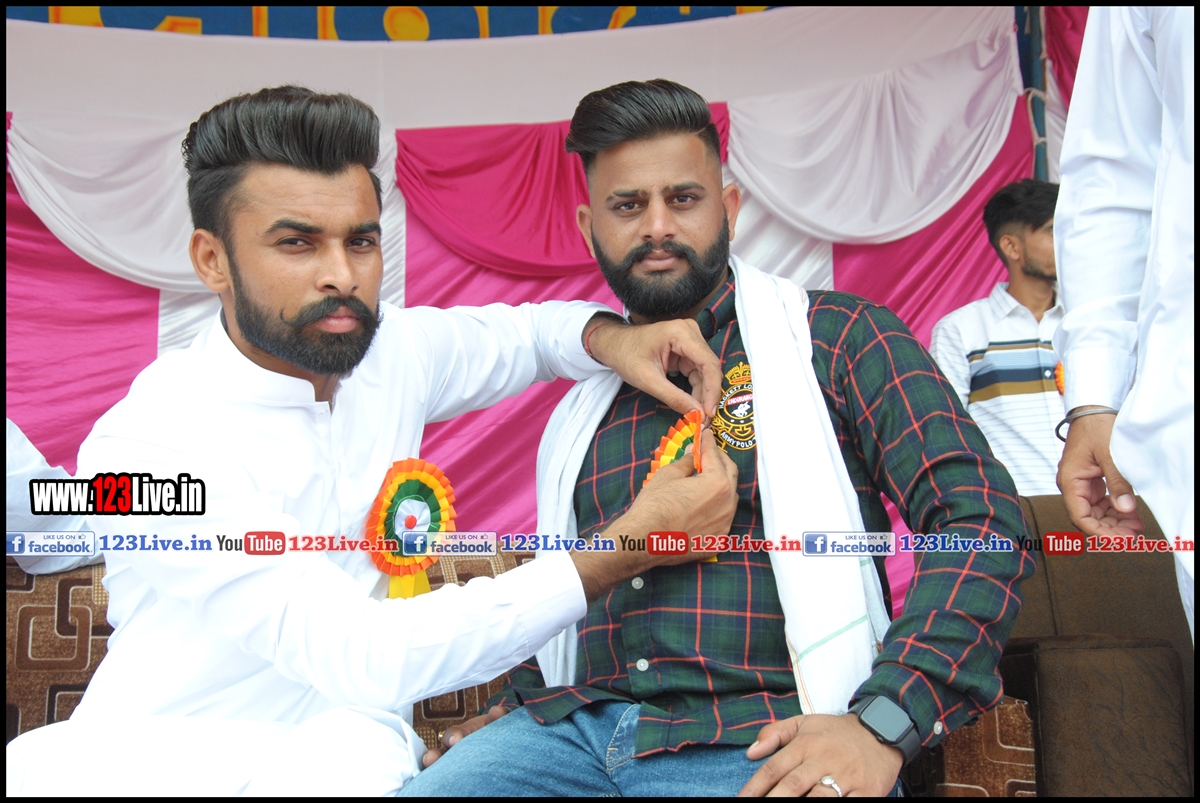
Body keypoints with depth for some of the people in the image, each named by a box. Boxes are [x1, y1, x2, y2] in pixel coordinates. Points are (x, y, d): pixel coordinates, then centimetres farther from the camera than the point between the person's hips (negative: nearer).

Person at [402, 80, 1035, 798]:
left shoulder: (835, 336, 1)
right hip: (572, 730, 3)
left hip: (756, 739, -2)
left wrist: (883, 725, -20)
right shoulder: (583, 407, 17)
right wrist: (508, 711, 10)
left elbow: (981, 516, -8)